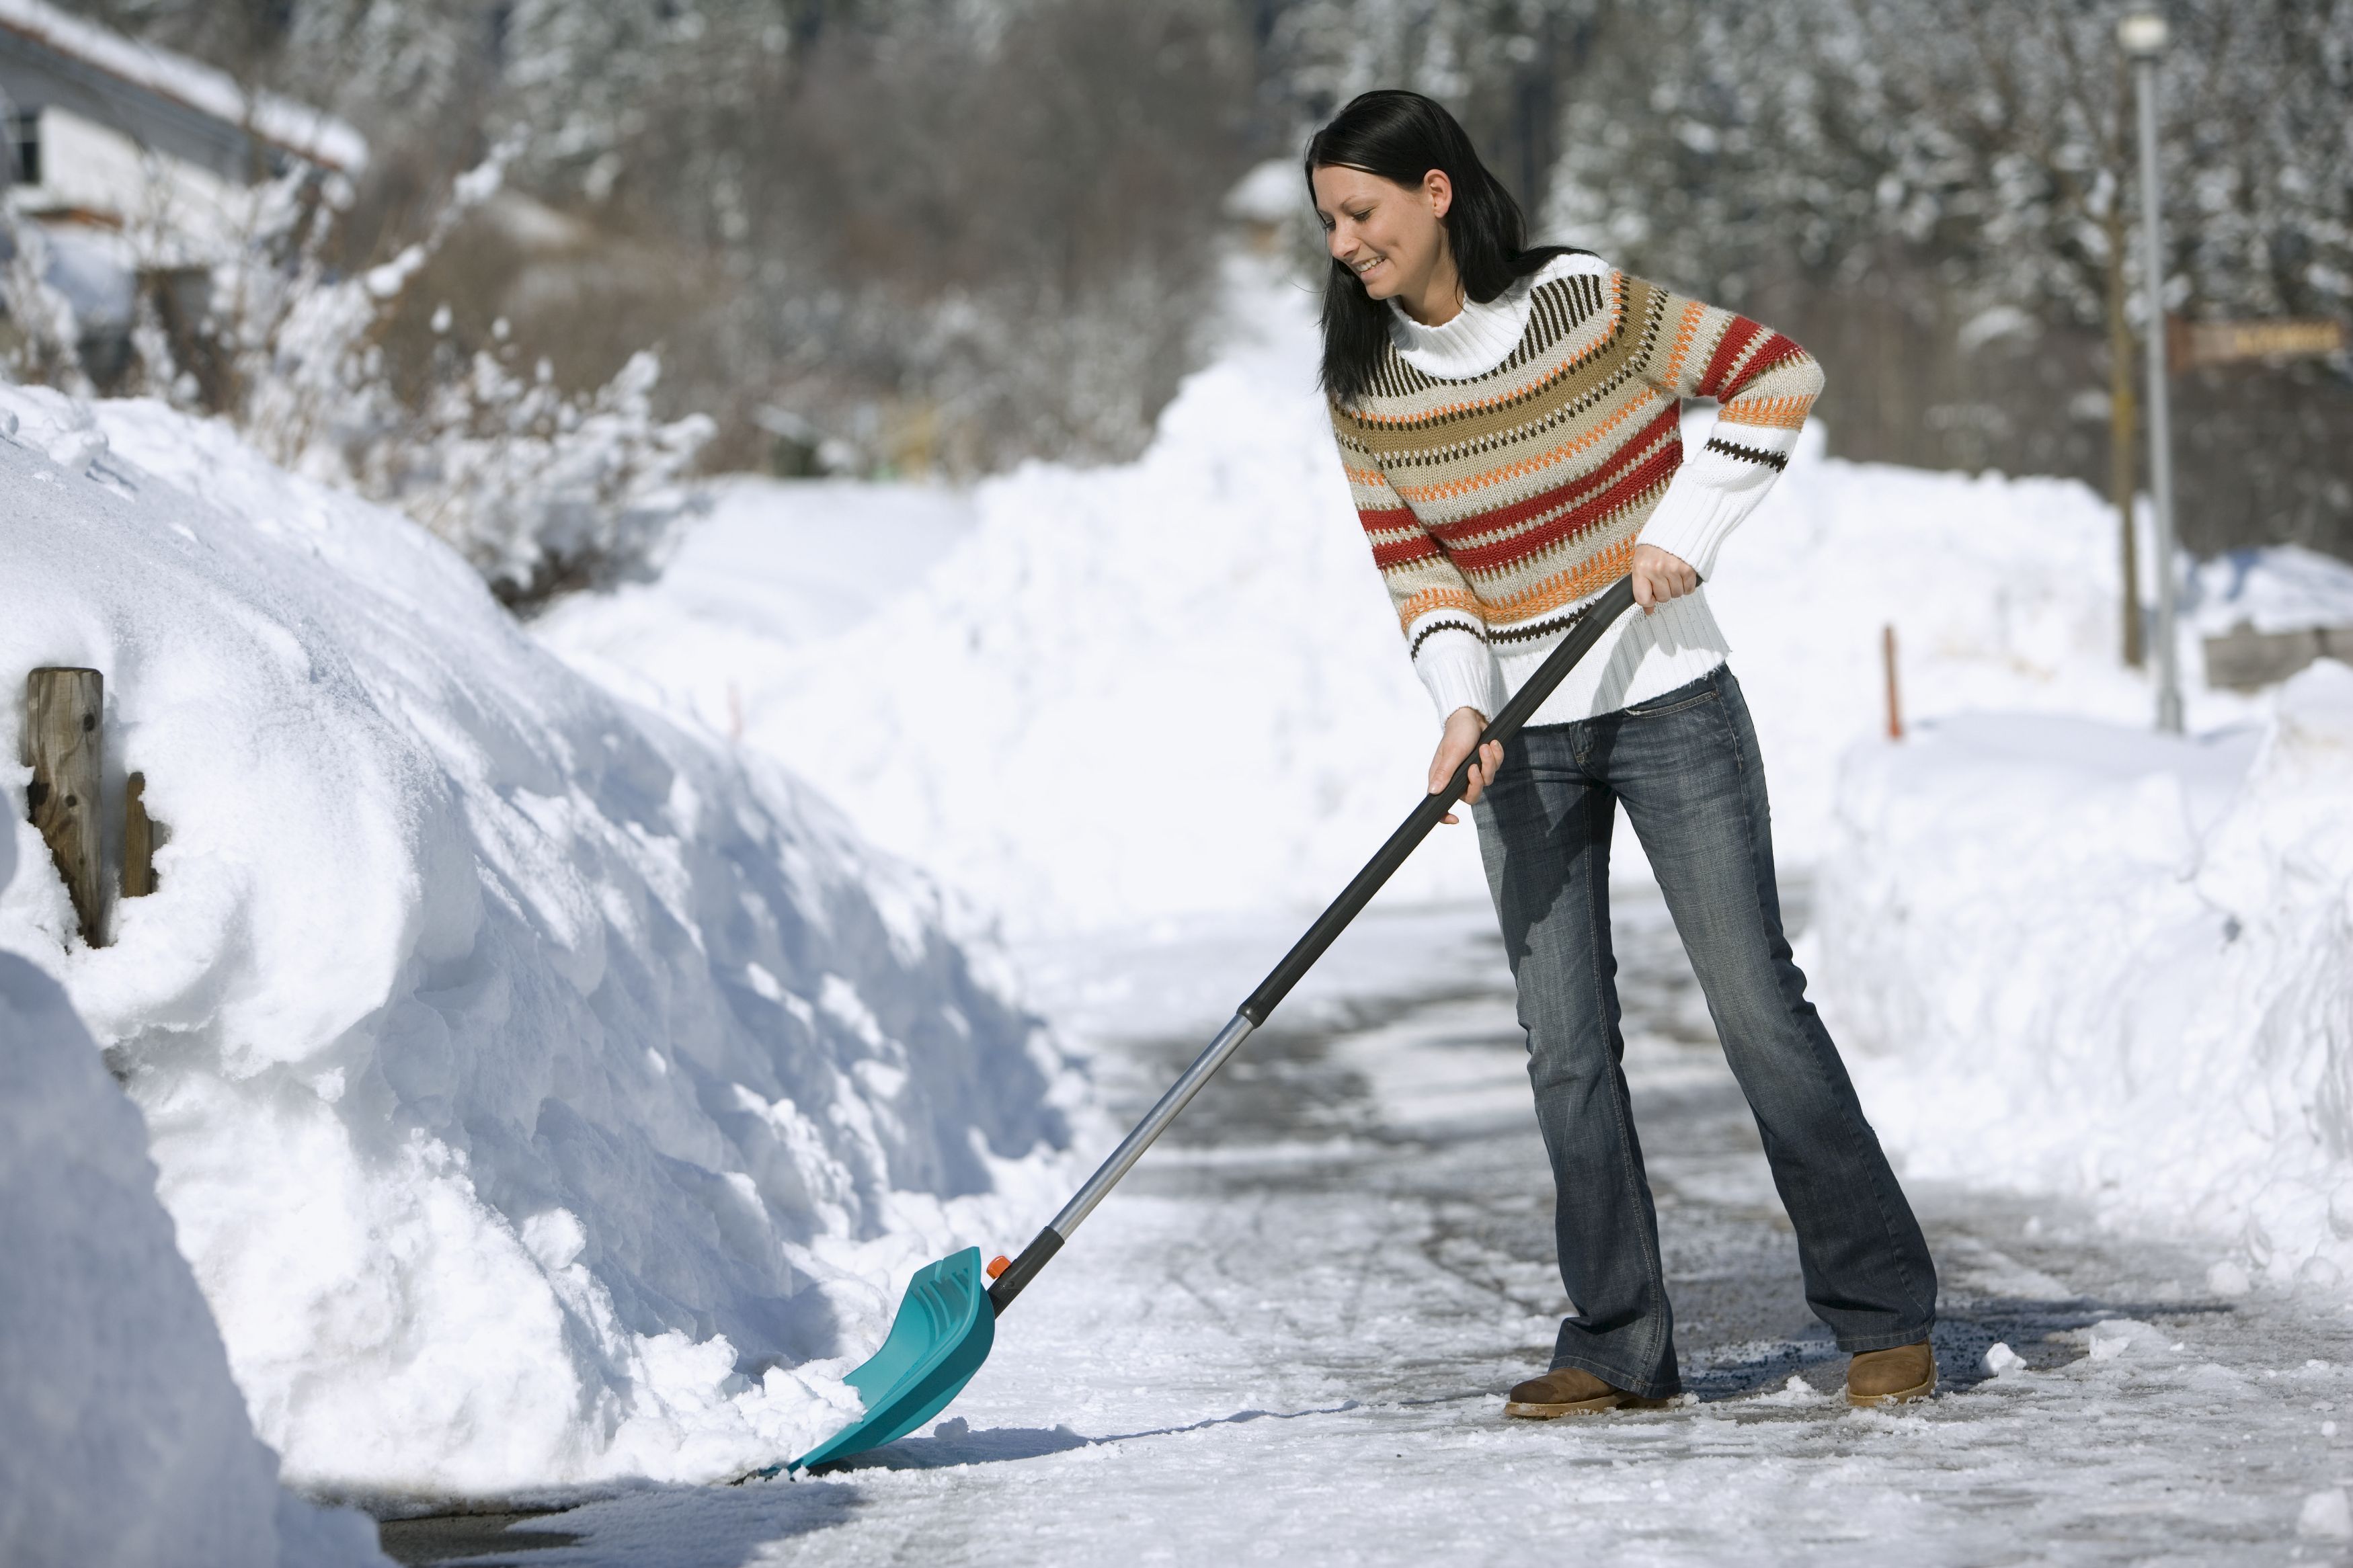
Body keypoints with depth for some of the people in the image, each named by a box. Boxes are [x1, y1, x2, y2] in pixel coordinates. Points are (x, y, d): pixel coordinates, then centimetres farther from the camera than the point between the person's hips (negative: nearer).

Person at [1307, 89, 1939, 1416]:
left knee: (1758, 1002, -5)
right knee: (1566, 1047, 1)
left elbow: (1778, 374, -5)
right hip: (1523, 737, 4)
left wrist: (1684, 528, -13)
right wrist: (1461, 705, -17)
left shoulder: (1587, 303, -12)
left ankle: (1886, 1315, 3)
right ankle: (1620, 1347, 9)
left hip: (1668, 700, -4)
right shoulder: (1367, 385, -1)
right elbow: (1414, 565, -1)